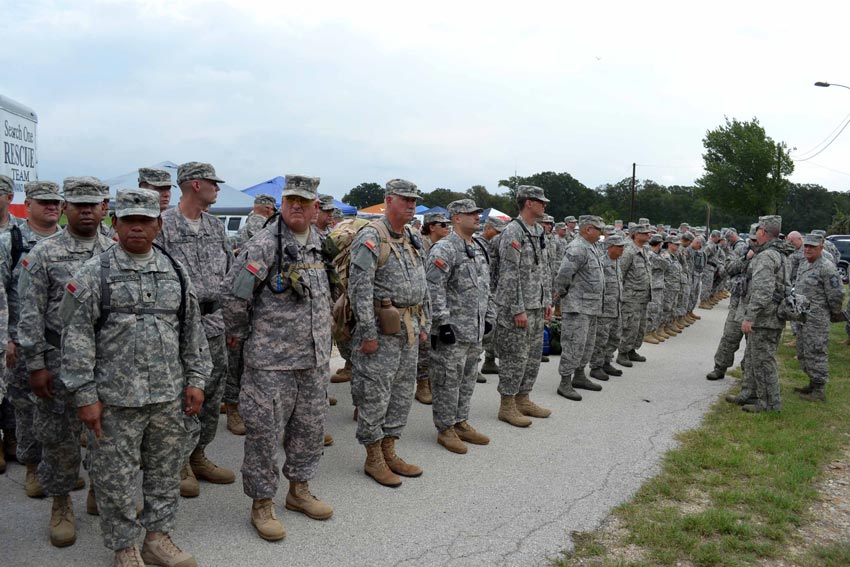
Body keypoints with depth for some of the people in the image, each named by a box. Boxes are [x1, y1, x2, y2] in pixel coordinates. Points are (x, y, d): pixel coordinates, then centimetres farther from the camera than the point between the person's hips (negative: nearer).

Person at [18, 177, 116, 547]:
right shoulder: (43, 254, -4)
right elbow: (31, 315, -6)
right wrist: (35, 365, -9)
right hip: (61, 359, -2)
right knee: (59, 436, 8)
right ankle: (61, 504, 26)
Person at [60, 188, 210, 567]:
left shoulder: (175, 272, 7)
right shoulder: (94, 273, -4)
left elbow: (192, 330, 11)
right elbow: (76, 337, -6)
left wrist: (196, 379, 7)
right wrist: (85, 395, -10)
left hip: (170, 396, 4)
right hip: (116, 398, -3)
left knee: (166, 470, 13)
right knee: (116, 477, 7)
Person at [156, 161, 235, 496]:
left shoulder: (216, 226, 13)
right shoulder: (163, 225, -8)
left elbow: (230, 272, 18)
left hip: (213, 322, 7)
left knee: (212, 395, 13)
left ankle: (198, 456, 27)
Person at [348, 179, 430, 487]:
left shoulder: (412, 240, 15)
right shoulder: (371, 237, -12)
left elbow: (422, 286, 20)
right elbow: (360, 288, -18)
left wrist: (424, 325, 15)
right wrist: (368, 333, -20)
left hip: (409, 329, 9)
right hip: (383, 329, -9)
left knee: (402, 391, 14)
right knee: (375, 395, 0)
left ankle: (389, 451, 26)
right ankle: (373, 459, 13)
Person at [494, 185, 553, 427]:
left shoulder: (539, 232, 13)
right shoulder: (512, 232, -15)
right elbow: (509, 274, -19)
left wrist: (547, 301, 13)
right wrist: (518, 309, -20)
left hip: (536, 307, 9)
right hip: (516, 307, -9)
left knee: (533, 355, 15)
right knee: (515, 357, -3)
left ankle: (523, 400, 26)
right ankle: (507, 406, 8)